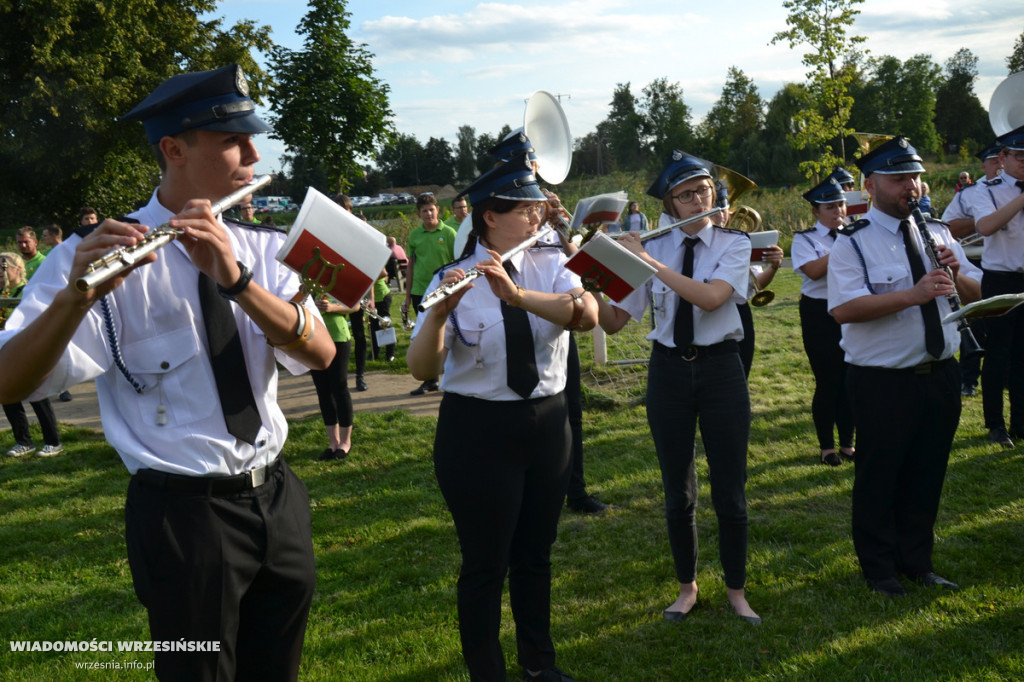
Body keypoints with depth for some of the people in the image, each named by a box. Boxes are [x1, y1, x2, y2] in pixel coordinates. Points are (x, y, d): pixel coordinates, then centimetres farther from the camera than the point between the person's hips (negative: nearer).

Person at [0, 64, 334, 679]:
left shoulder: (263, 252, 4)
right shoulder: (104, 257, -10)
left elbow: (320, 353, -12)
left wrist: (234, 278, -26)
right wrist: (77, 294, -36)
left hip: (278, 497, 5)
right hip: (185, 510, -5)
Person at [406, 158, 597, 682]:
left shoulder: (551, 266, -1)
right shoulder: (453, 281, -10)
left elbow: (587, 314, -21)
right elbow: (421, 368, -20)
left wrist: (518, 294, -36)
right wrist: (439, 312, -38)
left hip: (547, 423, 4)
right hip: (478, 431, -4)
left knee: (536, 554, 18)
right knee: (485, 563, 4)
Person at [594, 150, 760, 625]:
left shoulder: (733, 244, -3)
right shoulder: (652, 248, 2)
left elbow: (711, 298, -23)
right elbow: (614, 322, -1)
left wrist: (649, 262, -23)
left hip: (720, 368, -2)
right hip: (667, 370, 2)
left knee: (729, 489, 4)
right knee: (677, 490, 10)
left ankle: (736, 590, 22)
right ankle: (687, 587, 28)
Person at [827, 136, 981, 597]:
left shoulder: (938, 233, 10)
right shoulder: (852, 243, -9)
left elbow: (976, 295, 11)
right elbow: (844, 309, -24)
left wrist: (957, 274, -11)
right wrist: (914, 294, -30)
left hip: (940, 375, 6)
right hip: (882, 382, -5)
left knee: (927, 474, 15)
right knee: (879, 477, 7)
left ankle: (917, 562, 32)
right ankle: (879, 568, 24)